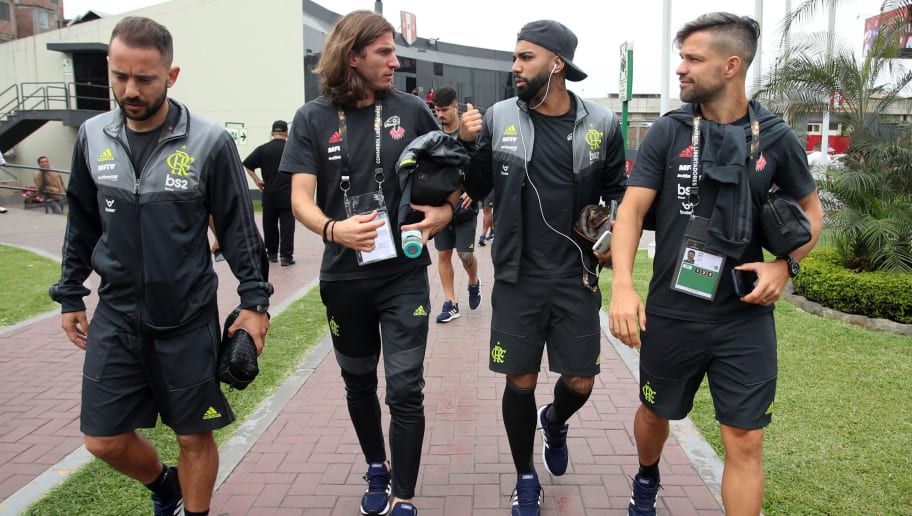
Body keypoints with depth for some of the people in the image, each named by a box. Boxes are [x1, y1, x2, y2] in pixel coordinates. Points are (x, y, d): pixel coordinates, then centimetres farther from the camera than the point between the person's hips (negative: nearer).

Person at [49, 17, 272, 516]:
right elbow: (82, 224, 11)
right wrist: (69, 296, 14)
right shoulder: (93, 136, 1)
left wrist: (255, 301, -7)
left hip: (187, 319, -3)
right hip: (115, 315, 4)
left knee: (194, 436, 8)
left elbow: (238, 226, -6)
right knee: (104, 440, 10)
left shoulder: (209, 142, -12)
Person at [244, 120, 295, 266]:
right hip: (287, 195, -2)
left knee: (269, 225, 14)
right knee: (287, 226, -1)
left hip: (269, 194, 2)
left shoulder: (263, 149, 0)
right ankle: (286, 256, -6)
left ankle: (272, 253, 23)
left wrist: (257, 180, 2)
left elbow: (247, 164, -3)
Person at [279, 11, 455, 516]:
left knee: (405, 388, -4)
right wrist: (332, 229, -30)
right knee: (358, 382, 17)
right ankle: (377, 470, 41)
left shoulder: (411, 110, -2)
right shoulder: (313, 118, -3)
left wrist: (443, 211, -14)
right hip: (344, 278, 2)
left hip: (405, 274, -1)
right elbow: (300, 197, -9)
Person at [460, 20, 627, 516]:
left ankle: (554, 422, 46)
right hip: (518, 278, 0)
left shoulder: (601, 123, -2)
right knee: (520, 381, 6)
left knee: (579, 383, 7)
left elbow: (617, 190, 11)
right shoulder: (499, 117, -3)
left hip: (577, 278, 1)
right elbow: (476, 188, 5)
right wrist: (467, 144, -11)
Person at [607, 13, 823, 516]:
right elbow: (632, 209, -10)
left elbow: (811, 213, 12)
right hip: (671, 313, 0)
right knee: (654, 413, 19)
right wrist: (623, 285, -25)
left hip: (746, 318, 0)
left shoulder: (776, 138, 0)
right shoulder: (667, 132, -4)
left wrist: (784, 265, -7)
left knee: (745, 443, 2)